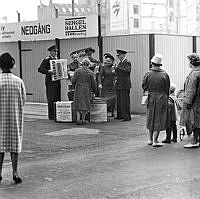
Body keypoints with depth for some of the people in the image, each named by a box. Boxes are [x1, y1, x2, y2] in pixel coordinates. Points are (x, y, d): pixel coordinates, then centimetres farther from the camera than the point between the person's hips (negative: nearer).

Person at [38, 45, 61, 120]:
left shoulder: (57, 60, 17)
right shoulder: (46, 60, -5)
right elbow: (40, 69, -12)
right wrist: (48, 71, -25)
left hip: (57, 81, 7)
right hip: (50, 82, -7)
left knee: (58, 98, 8)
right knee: (51, 99, -6)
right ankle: (51, 115, -1)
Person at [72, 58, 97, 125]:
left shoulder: (77, 70, -2)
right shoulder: (90, 73, -4)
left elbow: (73, 80, -3)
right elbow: (93, 83, 1)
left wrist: (74, 87, 15)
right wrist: (94, 90, 16)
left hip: (78, 90, 1)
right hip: (87, 90, -1)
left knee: (78, 104, 7)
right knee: (85, 104, 10)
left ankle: (78, 119, -5)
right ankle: (83, 119, 11)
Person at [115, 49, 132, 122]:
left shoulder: (127, 63, -8)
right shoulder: (120, 63, 18)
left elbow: (126, 71, -23)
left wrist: (118, 68, -23)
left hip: (125, 85, -9)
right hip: (119, 85, 9)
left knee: (125, 101, -8)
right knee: (119, 101, 12)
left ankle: (127, 117, -5)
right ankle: (120, 115, 20)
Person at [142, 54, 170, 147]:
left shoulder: (148, 74, -7)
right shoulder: (165, 75, -9)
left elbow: (144, 87, 1)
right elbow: (167, 89, -2)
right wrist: (166, 98, 12)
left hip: (150, 98, 2)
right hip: (162, 98, -2)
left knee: (151, 118, 16)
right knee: (158, 119, 5)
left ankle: (151, 139, 25)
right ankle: (155, 140, 2)